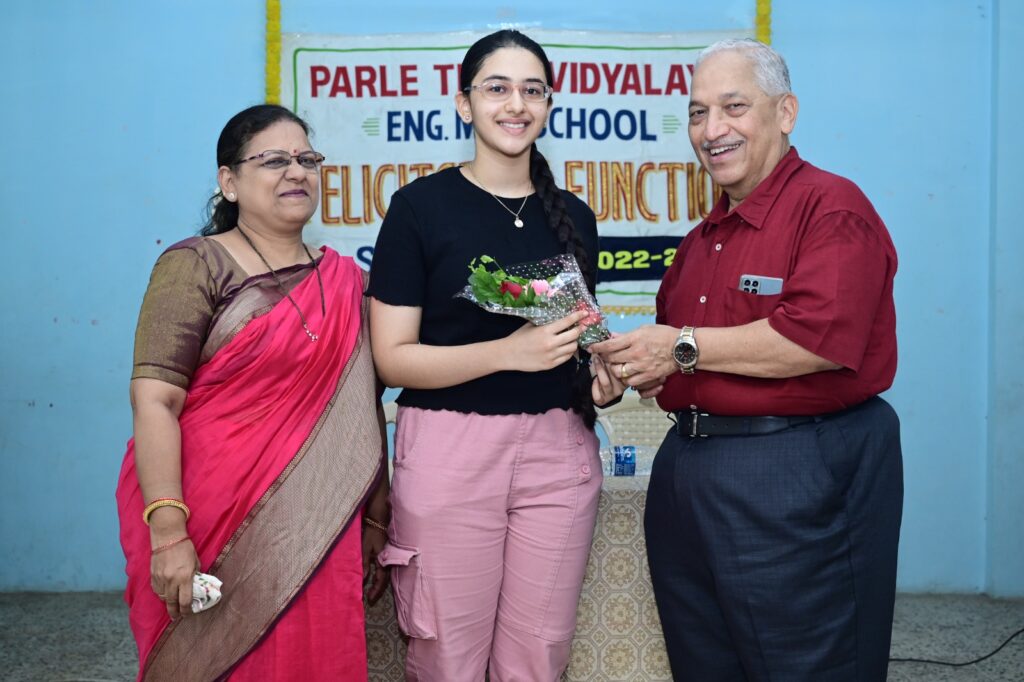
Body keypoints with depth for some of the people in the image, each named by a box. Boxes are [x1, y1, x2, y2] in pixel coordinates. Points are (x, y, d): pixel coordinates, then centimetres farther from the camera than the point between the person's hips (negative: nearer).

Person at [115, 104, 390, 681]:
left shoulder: (344, 281, 9)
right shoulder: (195, 266, -5)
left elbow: (365, 412, 12)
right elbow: (154, 400, -13)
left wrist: (375, 525, 12)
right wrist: (167, 533, -20)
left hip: (317, 532, 4)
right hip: (214, 527, -4)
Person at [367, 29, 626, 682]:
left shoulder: (573, 216, 10)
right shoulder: (422, 204, -4)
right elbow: (392, 357, -8)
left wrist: (601, 375, 1)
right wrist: (509, 352, -21)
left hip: (557, 448, 4)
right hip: (450, 449, -3)